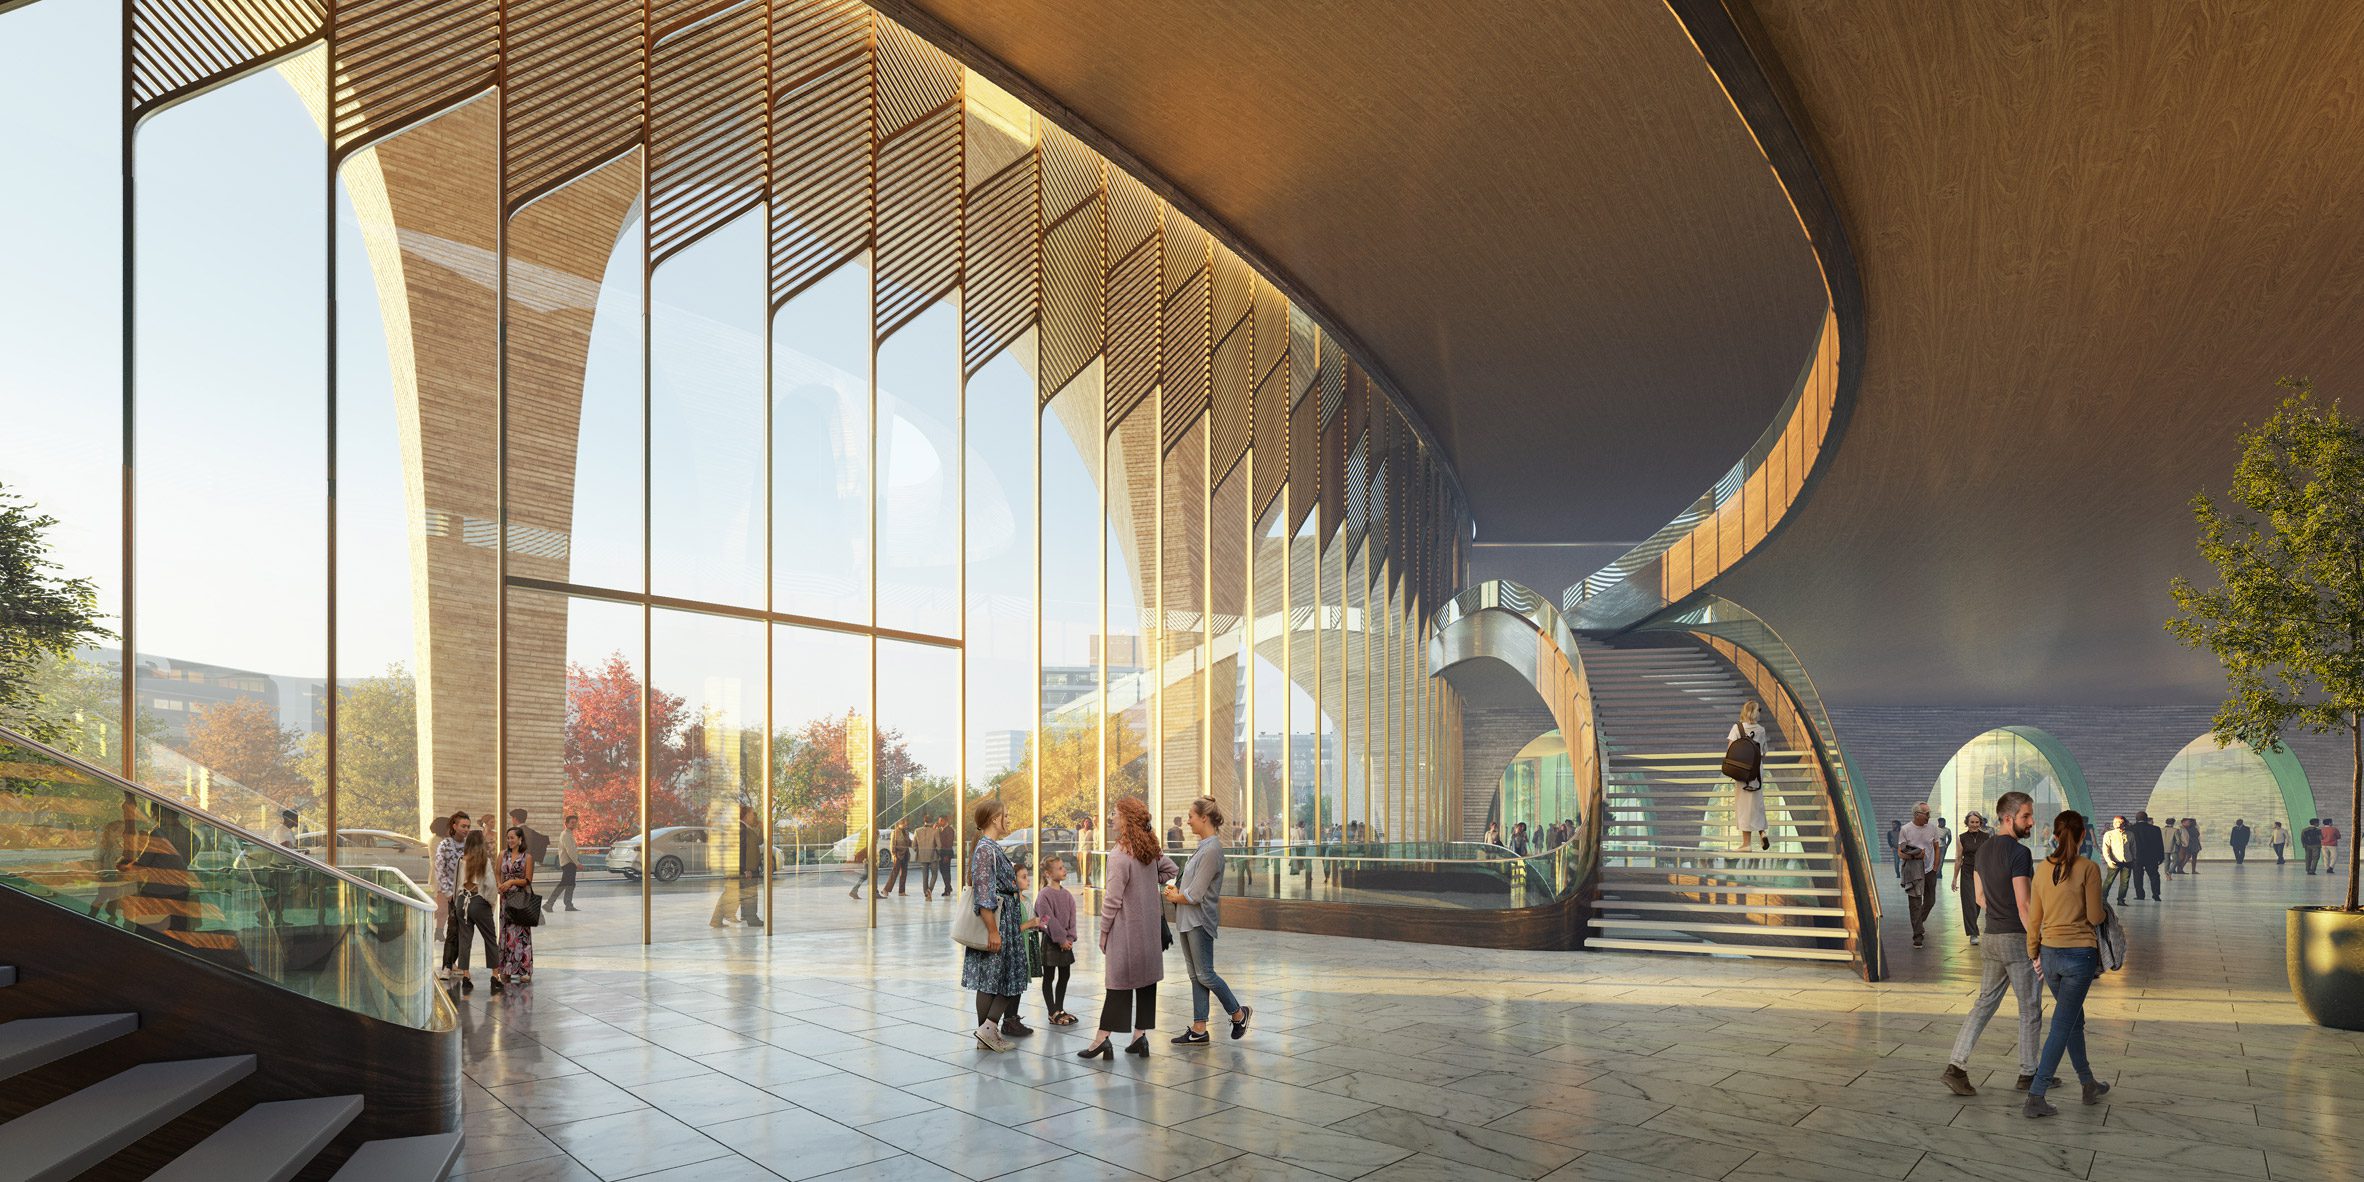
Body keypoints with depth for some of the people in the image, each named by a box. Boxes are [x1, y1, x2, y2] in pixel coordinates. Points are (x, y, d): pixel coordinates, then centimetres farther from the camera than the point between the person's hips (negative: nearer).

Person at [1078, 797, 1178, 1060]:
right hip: (1150, 926, 7)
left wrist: (1104, 931, -8)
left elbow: (1112, 899, -16)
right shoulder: (1150, 849, 5)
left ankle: (1102, 1039, 0)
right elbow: (1170, 870, 22)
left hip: (1126, 928, -7)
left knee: (1119, 983, -3)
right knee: (1146, 981, 9)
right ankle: (1140, 1036, 14)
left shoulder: (1119, 854, -17)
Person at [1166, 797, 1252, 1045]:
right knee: (1196, 975, 11)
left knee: (1205, 975, 0)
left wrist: (1174, 897, -3)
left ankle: (1238, 1013, 19)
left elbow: (1194, 895, -20)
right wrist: (1176, 891, 1)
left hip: (1200, 921, -9)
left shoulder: (1211, 849, -19)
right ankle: (1199, 1030, 16)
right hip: (1187, 920, 9)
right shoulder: (1203, 846, 11)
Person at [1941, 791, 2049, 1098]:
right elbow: (2023, 905, -20)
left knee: (1985, 1003, 9)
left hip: (1991, 937, 7)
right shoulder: (2019, 853, -17)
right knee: (2030, 1009, 9)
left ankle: (1956, 1066, 0)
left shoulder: (1984, 850, 10)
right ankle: (2028, 1074, 21)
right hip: (2018, 939, -7)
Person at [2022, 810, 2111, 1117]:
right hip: (2080, 954, -5)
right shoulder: (2088, 868, -11)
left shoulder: (2043, 870, 4)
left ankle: (2088, 1085, 37)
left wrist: (2033, 954, 20)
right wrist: (2106, 912, 15)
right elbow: (2094, 917, -8)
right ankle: (2034, 1098, -5)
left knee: (2075, 1020, 24)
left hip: (2050, 954, 5)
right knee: (2062, 1028, -2)